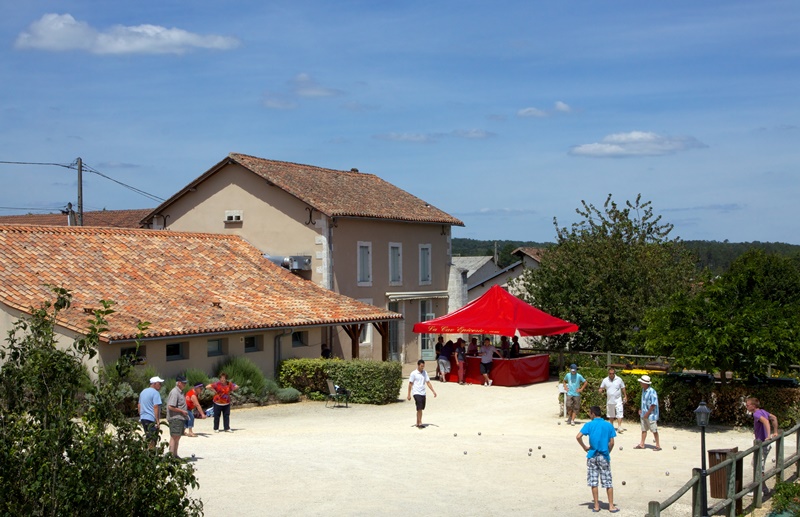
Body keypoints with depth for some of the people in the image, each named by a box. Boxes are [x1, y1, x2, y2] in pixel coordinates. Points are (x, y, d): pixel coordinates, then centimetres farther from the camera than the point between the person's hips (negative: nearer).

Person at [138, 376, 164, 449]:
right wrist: (157, 421, -19)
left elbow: (139, 405, 21)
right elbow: (156, 407, -18)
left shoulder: (143, 392, 16)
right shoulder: (155, 393, -11)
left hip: (143, 418, 8)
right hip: (152, 419, -8)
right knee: (153, 440, -4)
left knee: (148, 439, 17)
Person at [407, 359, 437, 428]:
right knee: (419, 409, -13)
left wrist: (433, 391, 3)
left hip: (423, 393, 6)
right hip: (416, 393, -6)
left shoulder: (425, 373, 10)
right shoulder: (413, 373, -6)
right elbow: (410, 384, -3)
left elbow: (428, 382, 11)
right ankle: (420, 423, -10)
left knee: (421, 409, 8)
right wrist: (409, 395, -4)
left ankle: (418, 423, 17)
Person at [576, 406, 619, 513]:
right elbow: (611, 443, -2)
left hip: (592, 456, -1)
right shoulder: (609, 425, 1)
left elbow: (578, 437, -14)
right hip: (604, 456, 1)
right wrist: (608, 452, 13)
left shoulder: (589, 425, -3)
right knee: (608, 482, 7)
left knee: (593, 482, 6)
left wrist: (585, 447, 0)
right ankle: (611, 506, 8)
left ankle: (596, 506, 9)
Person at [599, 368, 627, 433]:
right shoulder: (605, 380, 1)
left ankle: (619, 427, -13)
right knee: (611, 415, 14)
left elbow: (623, 388, 5)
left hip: (618, 400, -2)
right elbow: (601, 388, 5)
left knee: (619, 414, -11)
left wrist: (625, 396, 3)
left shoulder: (619, 380, -2)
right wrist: (600, 390, -18)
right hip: (609, 401, 2)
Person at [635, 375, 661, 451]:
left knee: (654, 430, 2)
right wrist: (640, 409, 13)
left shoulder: (652, 392, -22)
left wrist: (648, 413, -19)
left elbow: (654, 405, -21)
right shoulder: (643, 390, 5)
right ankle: (641, 444, 24)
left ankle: (658, 445, 12)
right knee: (643, 429, 15)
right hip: (643, 414, 8)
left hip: (651, 415, -8)